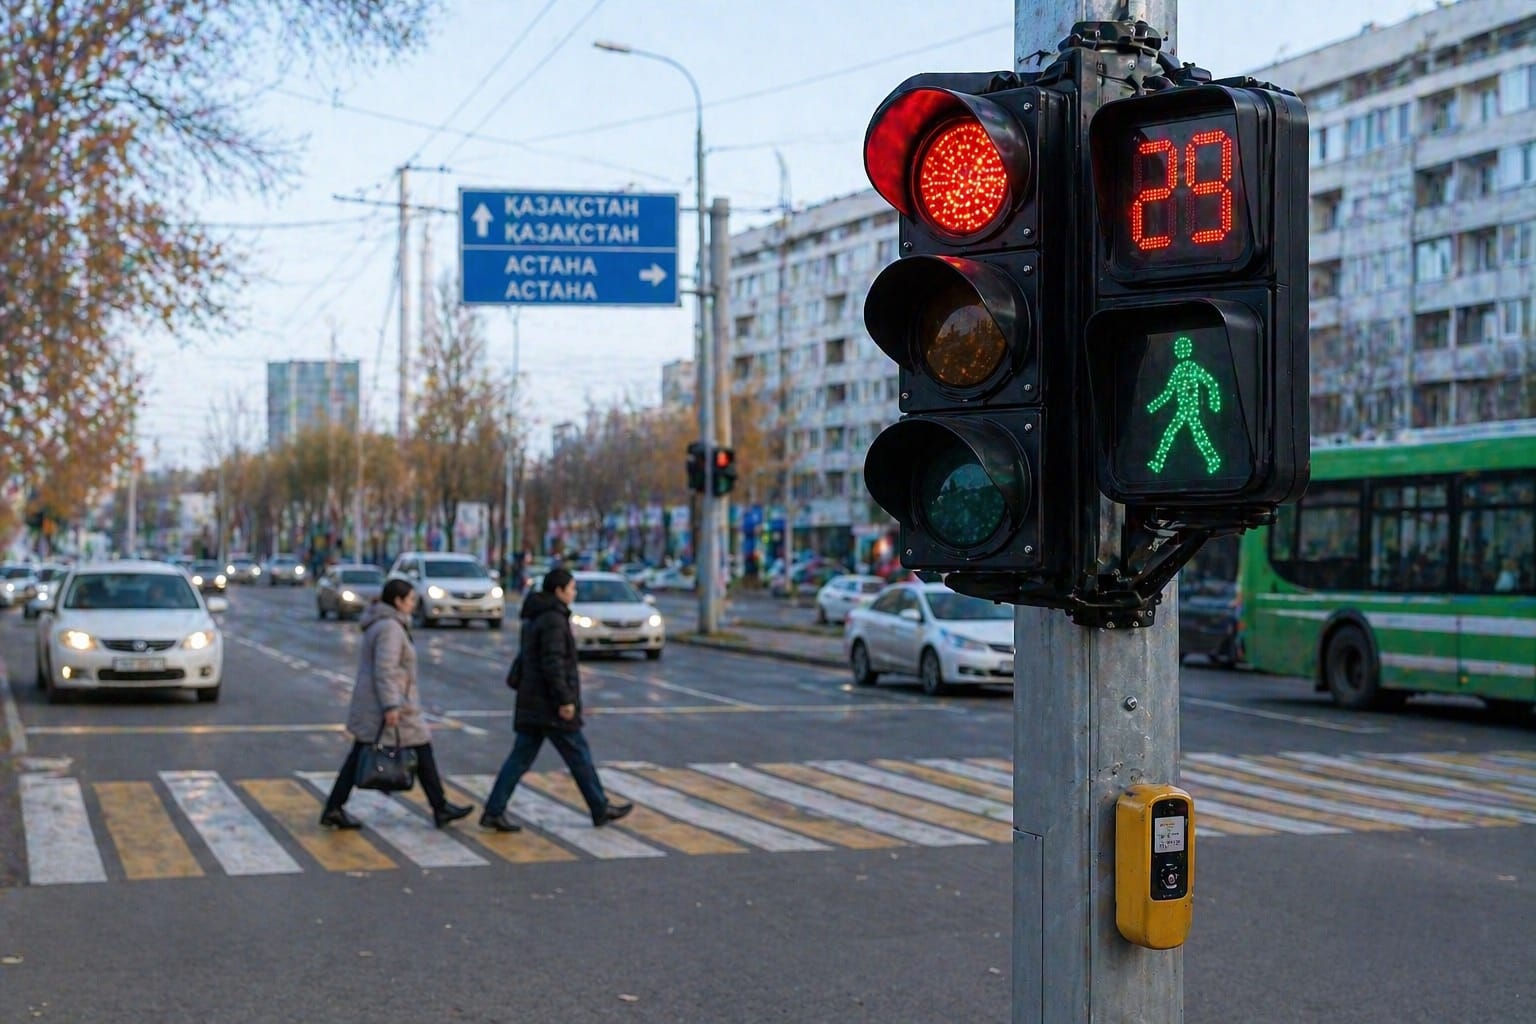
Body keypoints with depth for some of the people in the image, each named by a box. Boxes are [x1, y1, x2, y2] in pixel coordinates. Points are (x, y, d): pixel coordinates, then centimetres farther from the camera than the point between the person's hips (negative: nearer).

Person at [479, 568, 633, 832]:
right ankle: (601, 810, 13)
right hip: (551, 706, -9)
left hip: (532, 703, 9)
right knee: (578, 756, 3)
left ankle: (494, 811, 2)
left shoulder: (534, 617, 15)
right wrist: (565, 700, -21)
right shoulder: (554, 619, -16)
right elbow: (552, 663, -23)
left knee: (521, 757, 7)